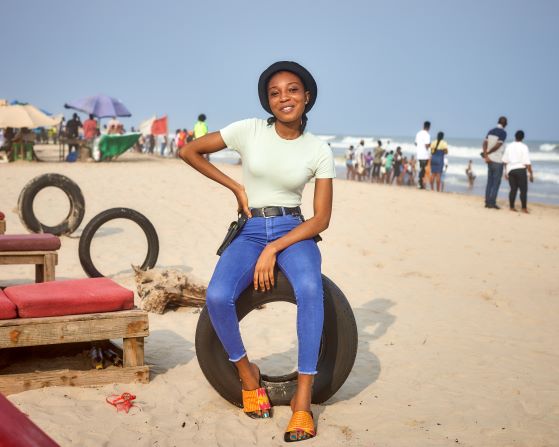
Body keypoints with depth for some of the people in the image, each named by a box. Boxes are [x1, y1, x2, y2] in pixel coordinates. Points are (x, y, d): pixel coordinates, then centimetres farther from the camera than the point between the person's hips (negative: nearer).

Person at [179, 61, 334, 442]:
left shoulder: (319, 150, -1)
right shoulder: (249, 131, -2)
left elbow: (322, 219, -3)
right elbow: (188, 151, 6)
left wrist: (274, 249, -17)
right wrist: (236, 188, 2)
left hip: (294, 232, 0)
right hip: (250, 233, 1)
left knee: (310, 289, -35)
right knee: (217, 297, -29)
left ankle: (303, 398, -25)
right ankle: (246, 371, 0)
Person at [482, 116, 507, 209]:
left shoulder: (491, 131, 9)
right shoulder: (503, 133, -11)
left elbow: (484, 143, -2)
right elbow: (497, 146, -17)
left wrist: (486, 155, -9)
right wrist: (487, 153, -4)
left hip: (490, 160, 7)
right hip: (498, 161, -7)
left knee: (490, 182, 10)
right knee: (496, 183, -2)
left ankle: (487, 202, 10)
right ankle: (492, 202, -4)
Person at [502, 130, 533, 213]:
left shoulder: (509, 146, 6)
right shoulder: (524, 147, -8)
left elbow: (505, 161, 10)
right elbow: (527, 163, -12)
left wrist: (506, 172, 20)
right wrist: (531, 174, -6)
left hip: (511, 170, 5)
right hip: (520, 170, -5)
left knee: (513, 189, 12)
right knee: (523, 190, -1)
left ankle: (511, 207, 13)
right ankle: (524, 208, -4)